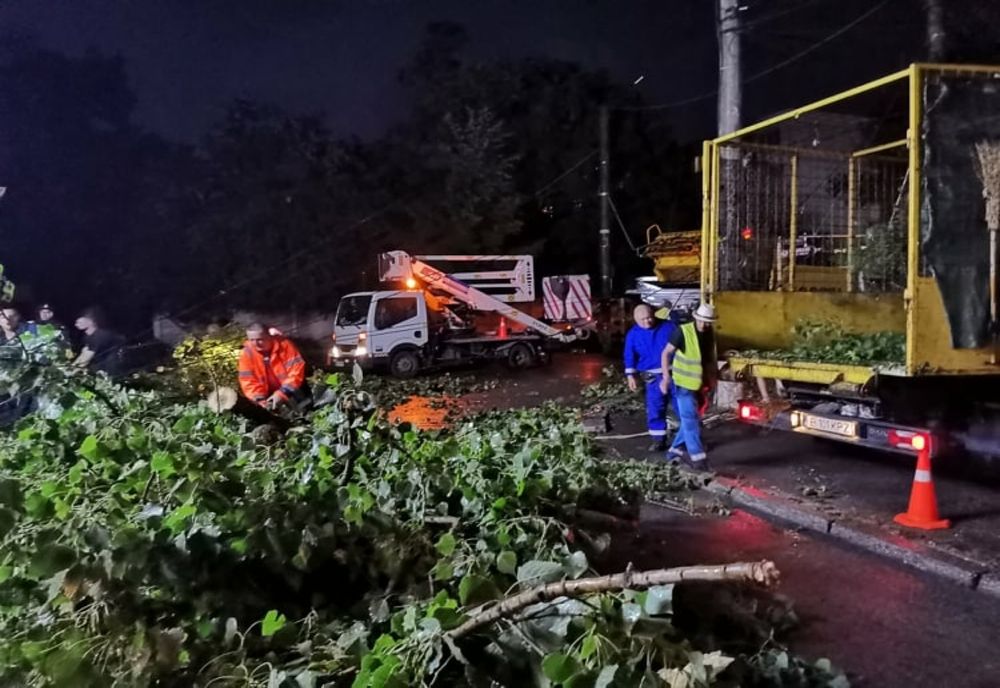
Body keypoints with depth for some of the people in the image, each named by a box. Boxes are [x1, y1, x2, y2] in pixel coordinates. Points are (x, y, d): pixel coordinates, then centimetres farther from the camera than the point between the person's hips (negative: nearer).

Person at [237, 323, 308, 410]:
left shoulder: (284, 345, -16)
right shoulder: (246, 354, -9)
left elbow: (296, 371, -20)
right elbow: (248, 382, -10)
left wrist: (282, 393, -29)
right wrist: (260, 400, -25)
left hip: (291, 392, -2)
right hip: (269, 397, 2)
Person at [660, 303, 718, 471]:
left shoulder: (709, 335, 3)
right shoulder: (683, 331, -16)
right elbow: (666, 353, -11)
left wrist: (711, 379, 14)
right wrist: (666, 376, -17)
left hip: (699, 384, 7)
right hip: (684, 383, -7)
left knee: (691, 420, 12)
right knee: (690, 421, -7)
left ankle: (674, 451, 25)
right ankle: (697, 457, -2)